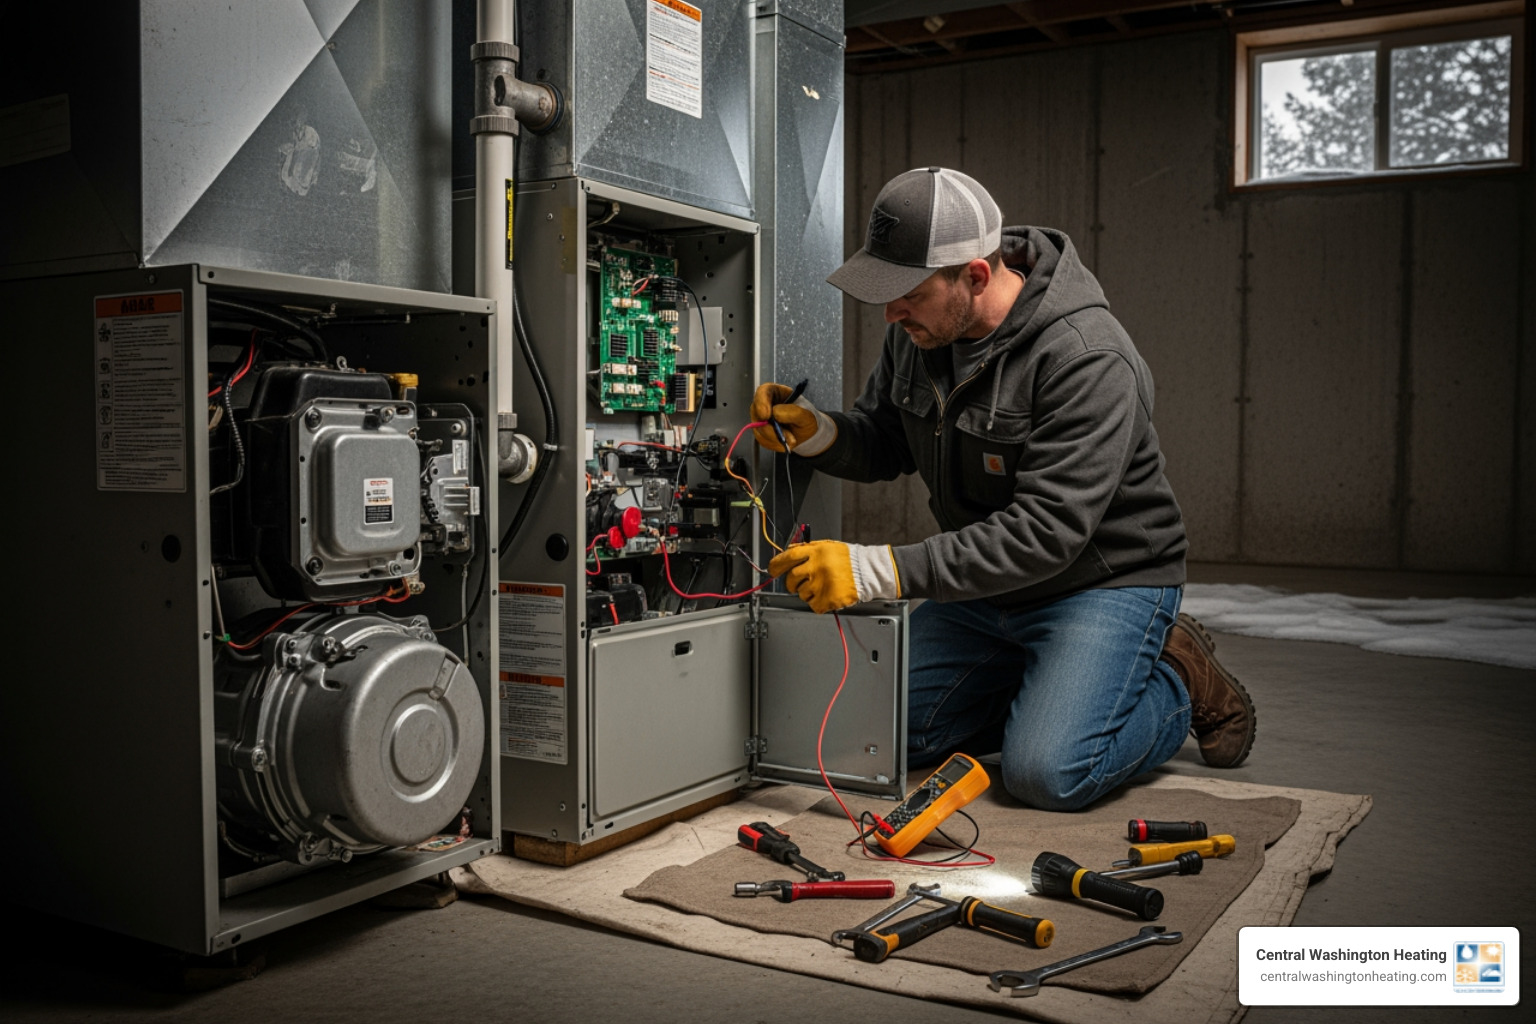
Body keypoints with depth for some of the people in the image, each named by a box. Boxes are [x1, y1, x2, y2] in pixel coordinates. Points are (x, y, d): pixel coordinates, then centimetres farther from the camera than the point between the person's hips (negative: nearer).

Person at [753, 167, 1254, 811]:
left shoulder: (1088, 360, -30)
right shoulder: (918, 329, -7)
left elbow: (1046, 531, -35)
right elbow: (883, 444, 6)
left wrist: (880, 570, -41)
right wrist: (818, 434, -19)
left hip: (1101, 582, -7)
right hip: (985, 584, 7)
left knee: (1045, 773, -22)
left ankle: (1180, 686, 7)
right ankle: (1049, 690, 20)